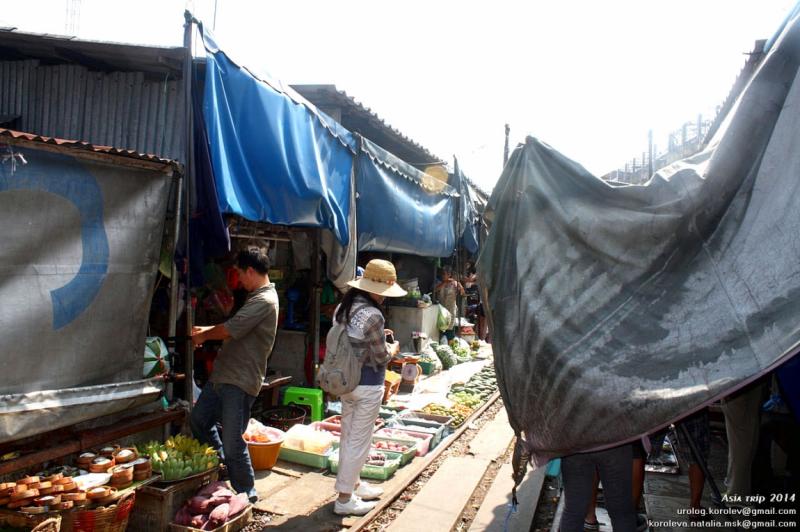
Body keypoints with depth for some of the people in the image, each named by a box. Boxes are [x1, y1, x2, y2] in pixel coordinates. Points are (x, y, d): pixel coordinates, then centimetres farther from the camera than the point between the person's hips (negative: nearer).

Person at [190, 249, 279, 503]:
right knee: (198, 420, 21)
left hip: (240, 382, -11)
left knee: (232, 442, -4)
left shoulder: (264, 301, -18)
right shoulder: (256, 297, 16)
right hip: (222, 375, 11)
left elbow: (231, 329, -22)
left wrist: (202, 336, -4)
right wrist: (206, 330, 24)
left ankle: (246, 494, 14)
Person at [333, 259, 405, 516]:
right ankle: (345, 499, 15)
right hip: (367, 385, -8)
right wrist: (393, 349, 4)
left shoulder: (342, 308, 3)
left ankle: (353, 484, 37)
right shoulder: (373, 315, -23)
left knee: (348, 436, 19)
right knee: (359, 441, 4)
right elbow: (381, 358, -15)